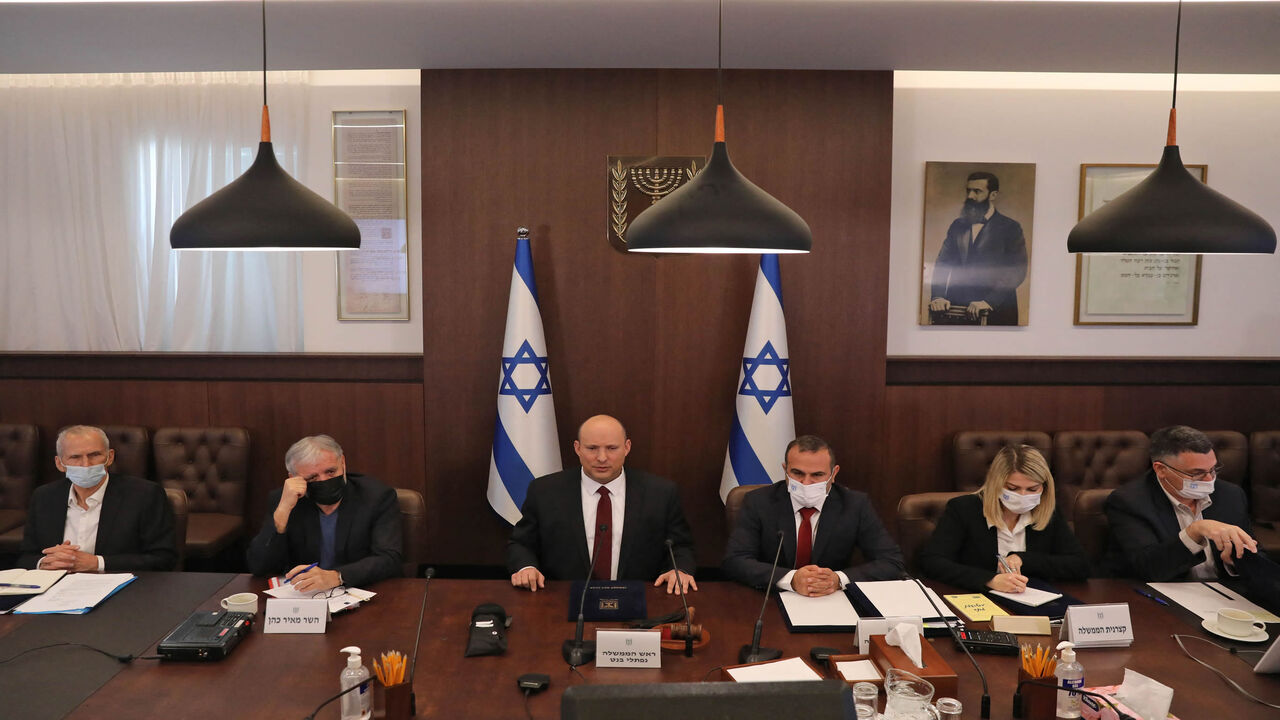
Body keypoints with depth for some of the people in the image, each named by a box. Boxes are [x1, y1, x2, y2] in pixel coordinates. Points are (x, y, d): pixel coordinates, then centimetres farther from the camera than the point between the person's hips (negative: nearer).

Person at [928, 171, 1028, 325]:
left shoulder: (1010, 227, 0)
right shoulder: (958, 225, 14)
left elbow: (1017, 272, -9)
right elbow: (942, 263, 7)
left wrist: (988, 301, -22)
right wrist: (938, 296, -10)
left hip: (995, 312, -3)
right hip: (955, 307, 3)